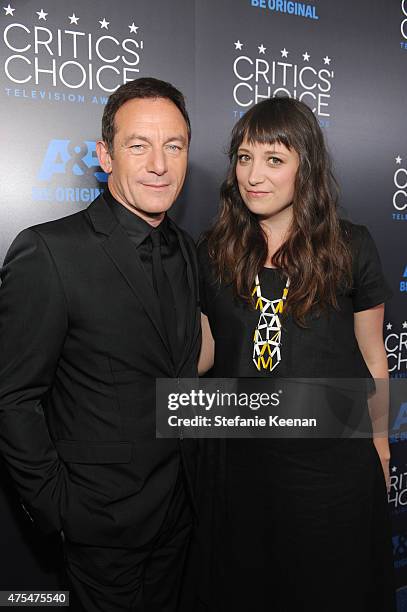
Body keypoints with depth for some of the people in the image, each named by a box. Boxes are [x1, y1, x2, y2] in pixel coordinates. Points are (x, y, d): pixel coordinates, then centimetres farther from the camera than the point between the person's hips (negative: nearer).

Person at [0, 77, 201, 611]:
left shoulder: (186, 249, 2)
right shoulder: (48, 252, -21)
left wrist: (190, 474, 9)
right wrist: (55, 507, -13)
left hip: (180, 502, 7)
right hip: (104, 516, -6)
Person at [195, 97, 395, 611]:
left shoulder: (351, 248, -6)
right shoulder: (213, 252, -1)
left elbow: (371, 356, 1)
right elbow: (205, 350, 6)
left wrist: (380, 451, 5)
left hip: (332, 461, -1)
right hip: (239, 459, 2)